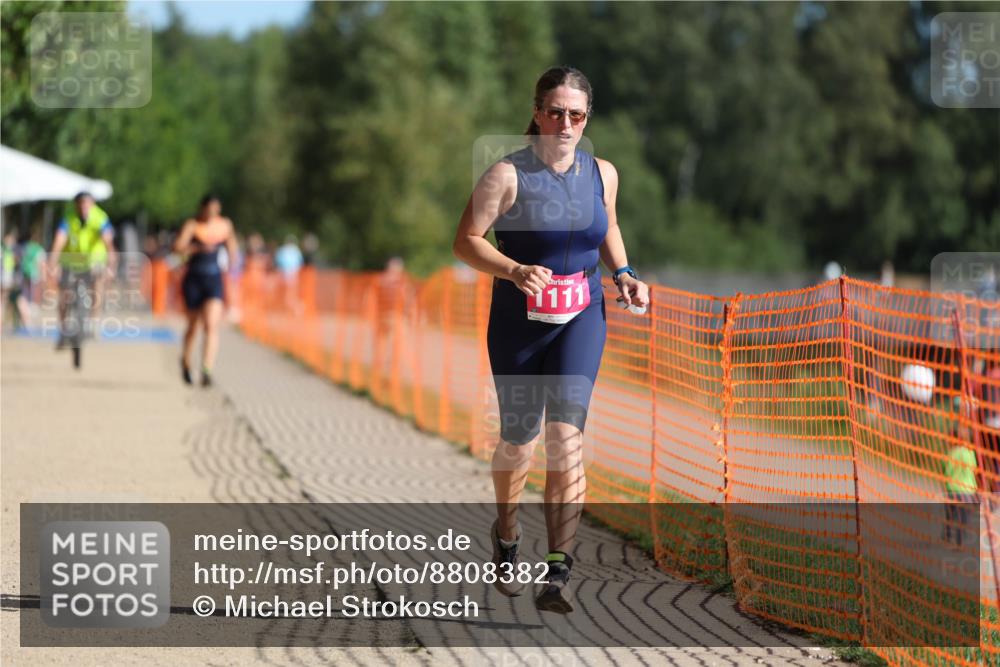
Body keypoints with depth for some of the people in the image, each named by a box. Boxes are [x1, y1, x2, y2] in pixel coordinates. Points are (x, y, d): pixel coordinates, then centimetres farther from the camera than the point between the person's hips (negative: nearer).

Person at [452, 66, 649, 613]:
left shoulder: (601, 173, 3)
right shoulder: (508, 174, -11)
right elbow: (465, 241, -11)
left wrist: (623, 274, 4)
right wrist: (515, 271, -26)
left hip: (581, 319, 2)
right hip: (518, 321, -1)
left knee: (566, 434, -15)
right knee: (519, 440, 9)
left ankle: (557, 574, -17)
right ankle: (506, 533, 42)